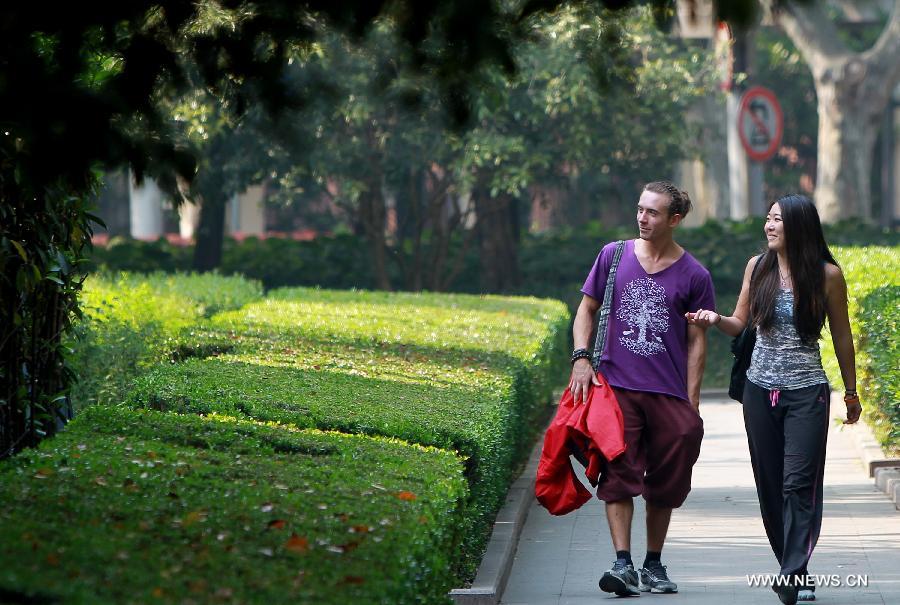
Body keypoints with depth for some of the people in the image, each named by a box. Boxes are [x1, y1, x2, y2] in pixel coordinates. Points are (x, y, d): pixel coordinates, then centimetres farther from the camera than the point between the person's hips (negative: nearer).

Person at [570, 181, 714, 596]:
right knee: (619, 475, -7)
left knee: (665, 483, 6)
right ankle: (622, 564, -10)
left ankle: (653, 566, 20)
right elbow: (587, 309, 14)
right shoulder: (613, 256, 6)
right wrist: (581, 357, -2)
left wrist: (692, 402, 1)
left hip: (669, 393, 0)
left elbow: (696, 342, 6)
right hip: (617, 387, 0)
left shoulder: (693, 276, 3)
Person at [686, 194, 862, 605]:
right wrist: (715, 319, -9)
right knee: (770, 484, 5)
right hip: (760, 390, 4)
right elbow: (740, 323, 13)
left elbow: (841, 336, 6)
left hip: (807, 392, -4)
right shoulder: (758, 267, 4)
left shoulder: (826, 275, -4)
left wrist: (851, 392, 13)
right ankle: (792, 567, 16)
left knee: (799, 482, -12)